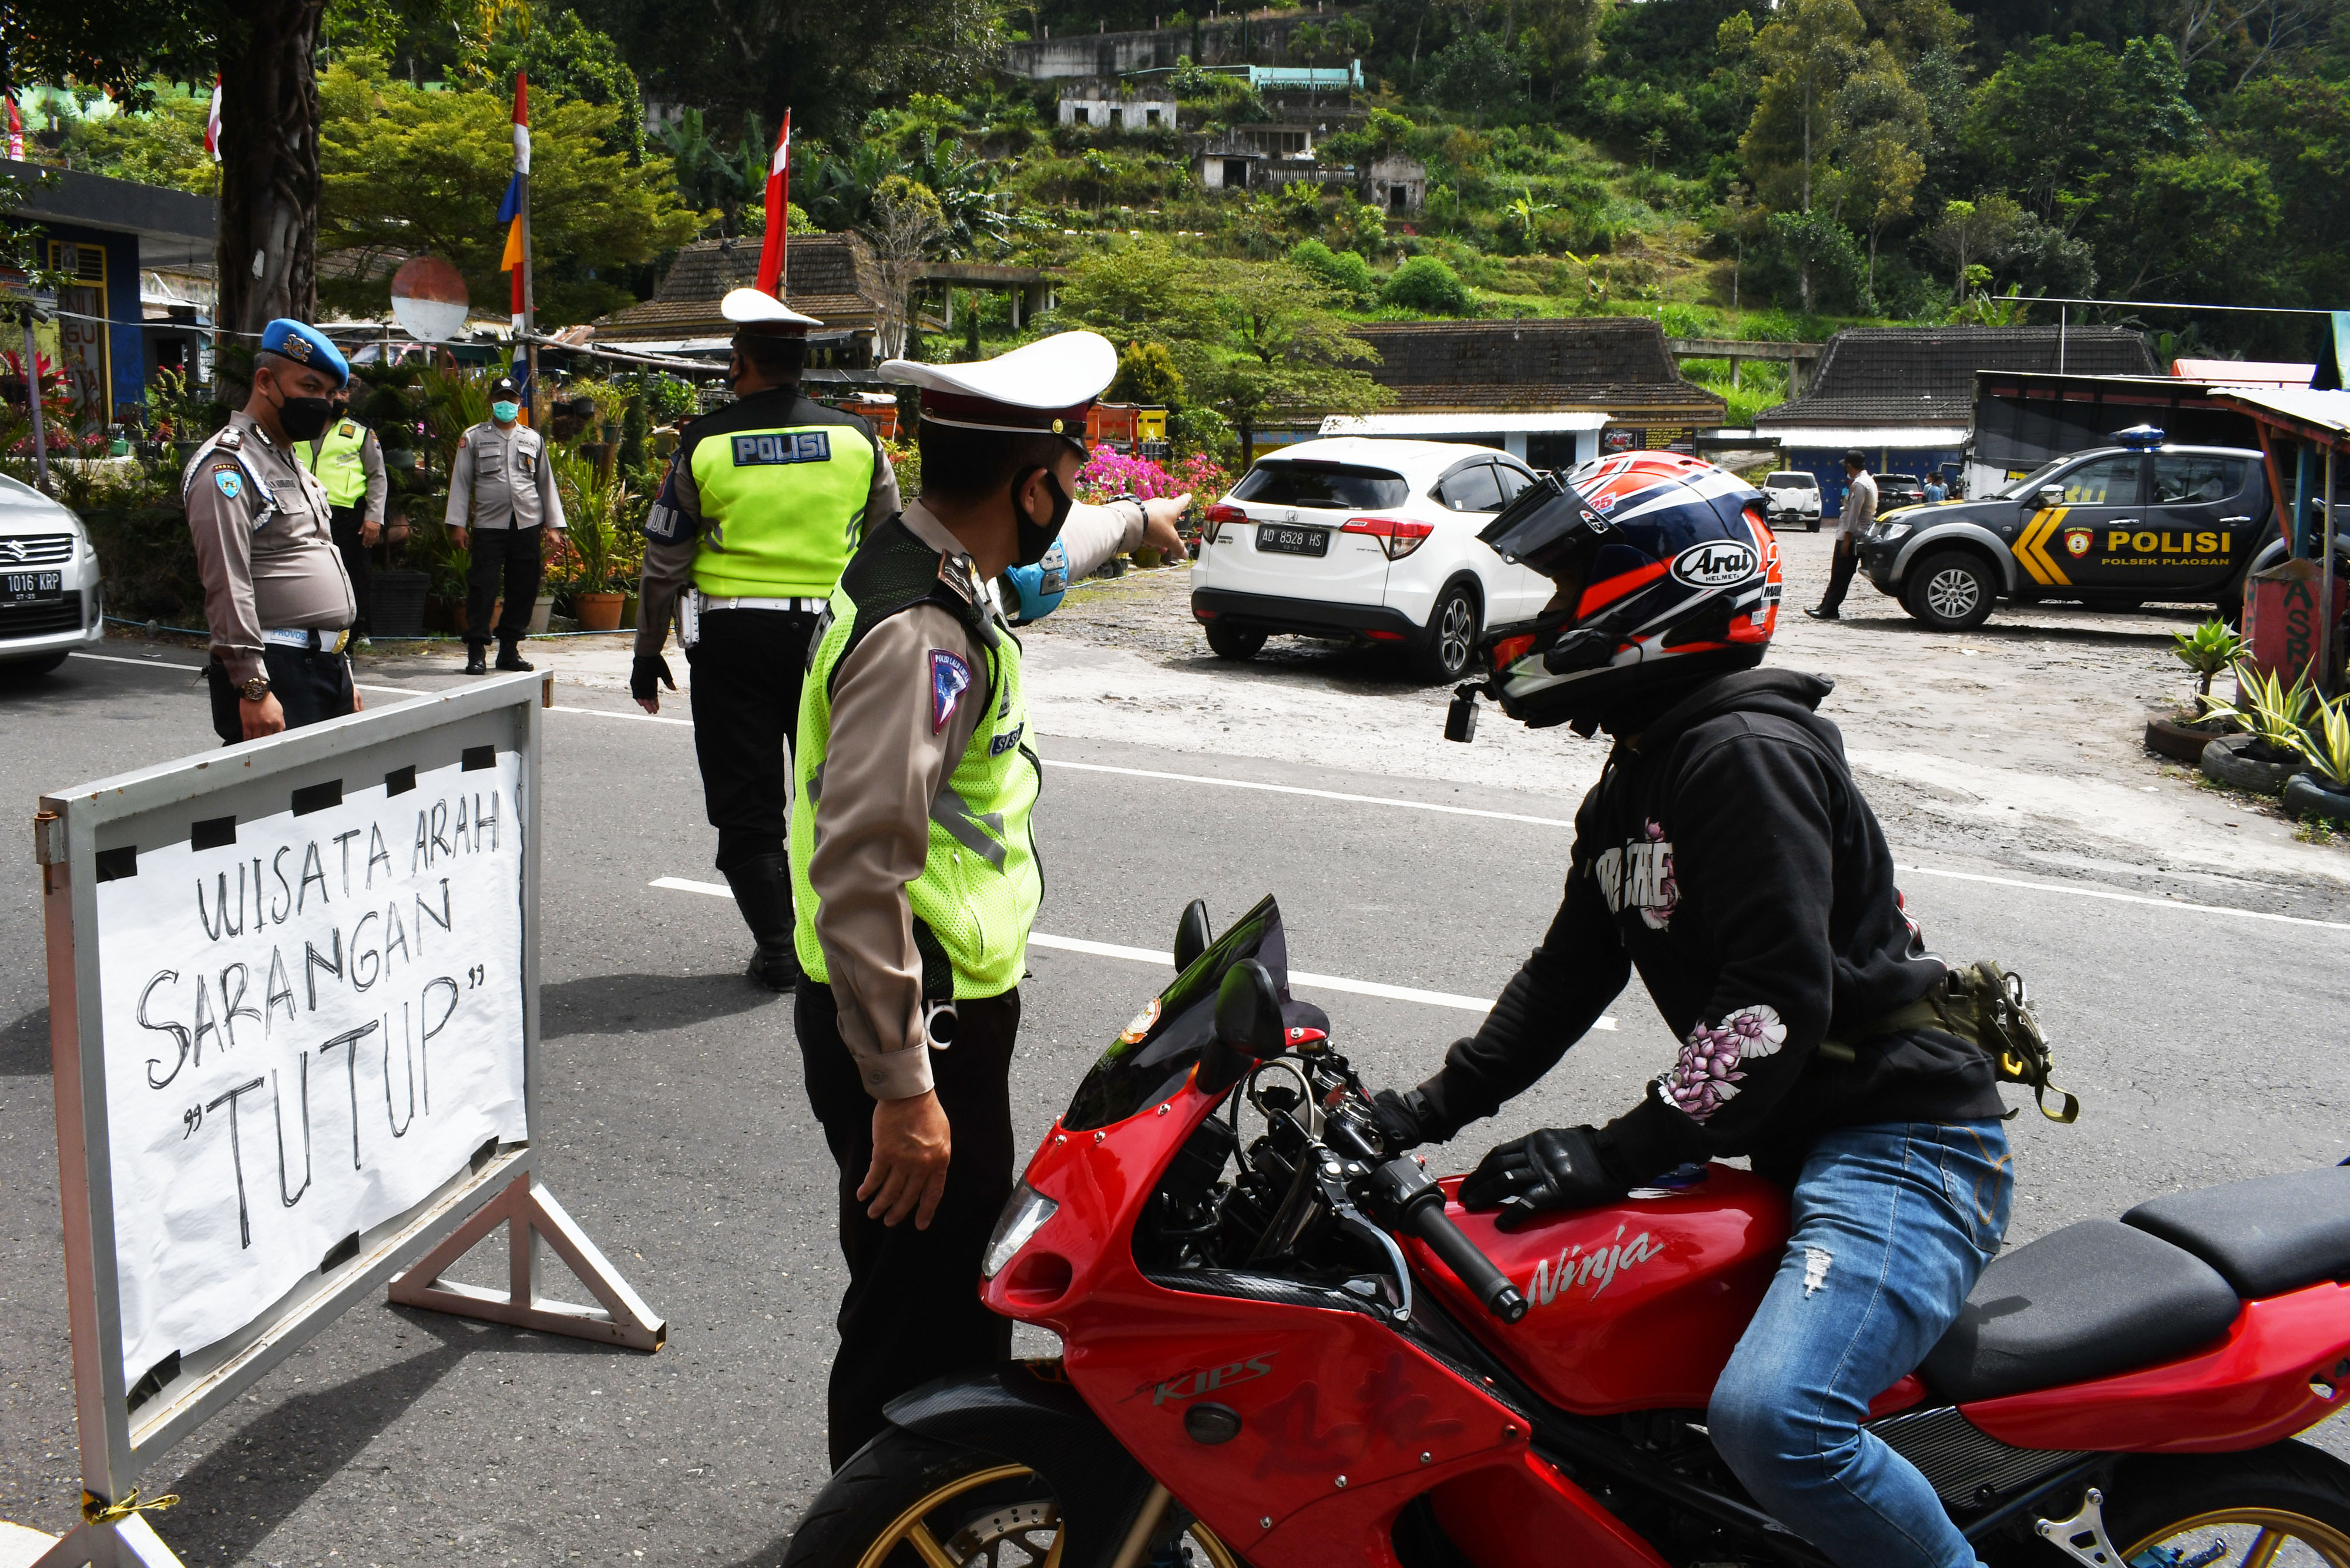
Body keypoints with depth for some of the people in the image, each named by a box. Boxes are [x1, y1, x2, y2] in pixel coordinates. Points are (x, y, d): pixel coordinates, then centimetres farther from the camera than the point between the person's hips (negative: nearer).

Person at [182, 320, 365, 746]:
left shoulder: (294, 466, 22)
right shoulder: (227, 464, -8)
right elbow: (227, 586, -17)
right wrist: (253, 689, -23)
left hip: (328, 665, 9)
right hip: (277, 674, -9)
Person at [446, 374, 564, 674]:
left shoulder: (533, 439, 14)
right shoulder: (473, 438, 7)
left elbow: (546, 483, 16)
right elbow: (461, 481, 6)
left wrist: (554, 525, 10)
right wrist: (457, 523, -2)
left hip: (528, 524, 3)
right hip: (489, 524, -2)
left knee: (524, 588, 4)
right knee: (483, 587, -8)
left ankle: (509, 649, 15)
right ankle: (476, 652, -3)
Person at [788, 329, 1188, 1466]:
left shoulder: (935, 558, 7)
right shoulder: (919, 629, -25)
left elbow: (1039, 555, 32)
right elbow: (859, 870, -31)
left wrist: (1133, 523, 49)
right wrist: (903, 1088, -28)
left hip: (946, 1003, 11)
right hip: (910, 1026, -11)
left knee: (966, 1290, 24)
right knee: (919, 1324, 2)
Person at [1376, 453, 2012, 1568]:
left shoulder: (1747, 752, -16)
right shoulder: (1637, 781, 17)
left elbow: (1779, 998, -24)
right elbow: (1570, 973, 17)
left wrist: (1616, 1155, -24)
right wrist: (1430, 1108, 7)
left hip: (1899, 1149, -10)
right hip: (1788, 1144, 11)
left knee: (1771, 1418, -30)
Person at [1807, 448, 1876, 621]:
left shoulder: (1859, 485, -16)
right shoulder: (1869, 482, 17)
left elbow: (1854, 514, -20)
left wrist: (1847, 539, -20)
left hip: (1852, 536, -10)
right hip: (1859, 537, 10)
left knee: (1840, 576, -6)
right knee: (1838, 575, 12)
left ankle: (1829, 610, -4)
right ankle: (1827, 607, 15)